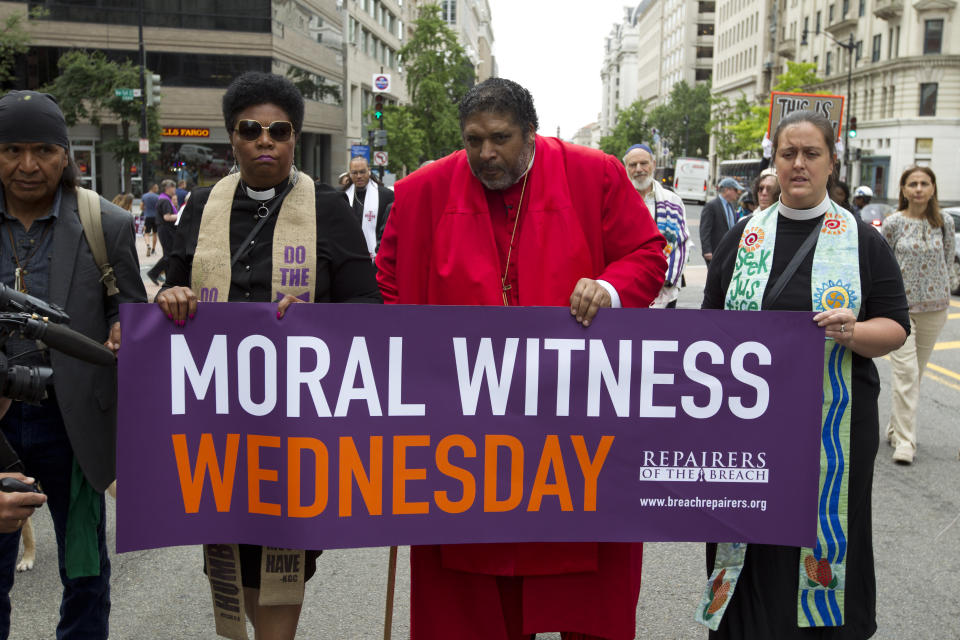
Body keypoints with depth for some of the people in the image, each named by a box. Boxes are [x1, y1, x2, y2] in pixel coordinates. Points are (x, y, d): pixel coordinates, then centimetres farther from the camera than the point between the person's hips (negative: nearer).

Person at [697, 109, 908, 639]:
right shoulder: (742, 237, 8)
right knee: (752, 542, 6)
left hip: (834, 428, -1)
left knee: (824, 532, 7)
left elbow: (896, 328, 1)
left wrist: (853, 333, -19)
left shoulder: (863, 241, 3)